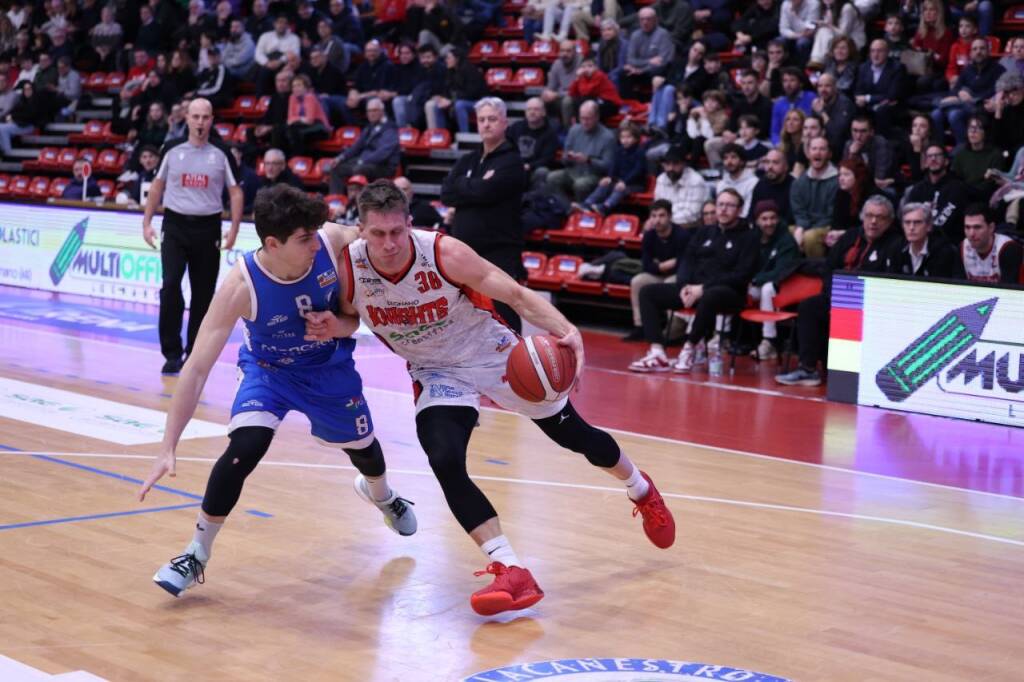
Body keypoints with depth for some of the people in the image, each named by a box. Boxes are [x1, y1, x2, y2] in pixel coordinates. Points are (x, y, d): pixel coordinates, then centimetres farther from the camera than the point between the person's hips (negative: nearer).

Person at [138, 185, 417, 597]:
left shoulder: (334, 242, -30)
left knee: (362, 445, 20)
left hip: (330, 366, 3)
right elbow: (197, 368, -35)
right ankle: (196, 554, -7)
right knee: (245, 447, -27)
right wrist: (168, 448, -39)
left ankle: (381, 495, 59)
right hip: (269, 370, -3)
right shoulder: (241, 287, -35)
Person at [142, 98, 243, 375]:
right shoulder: (172, 149, 1)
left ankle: (194, 354, 18)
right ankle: (172, 353, -5)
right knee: (170, 285, -13)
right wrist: (147, 222, 7)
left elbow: (236, 192, 2)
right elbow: (157, 186, 11)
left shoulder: (221, 154, -1)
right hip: (175, 225, 0)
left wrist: (233, 230, -8)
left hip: (207, 228, 0)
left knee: (203, 294, 5)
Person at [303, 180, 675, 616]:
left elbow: (517, 295, -28)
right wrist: (333, 328, -24)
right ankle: (511, 573, -19)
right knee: (445, 463, -25)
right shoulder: (348, 267, -20)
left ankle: (641, 490, 44)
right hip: (437, 374, 2)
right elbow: (351, 318, 0)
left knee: (574, 436, 13)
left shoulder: (444, 253, -29)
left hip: (493, 356, -2)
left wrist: (566, 331, -43)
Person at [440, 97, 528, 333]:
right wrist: (475, 186, -10)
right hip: (465, 251, 7)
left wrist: (462, 186, -2)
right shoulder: (467, 161, 15)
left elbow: (485, 191, -19)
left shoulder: (511, 161, -5)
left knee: (504, 322, -8)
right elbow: (446, 194, 1)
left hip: (500, 253, -7)